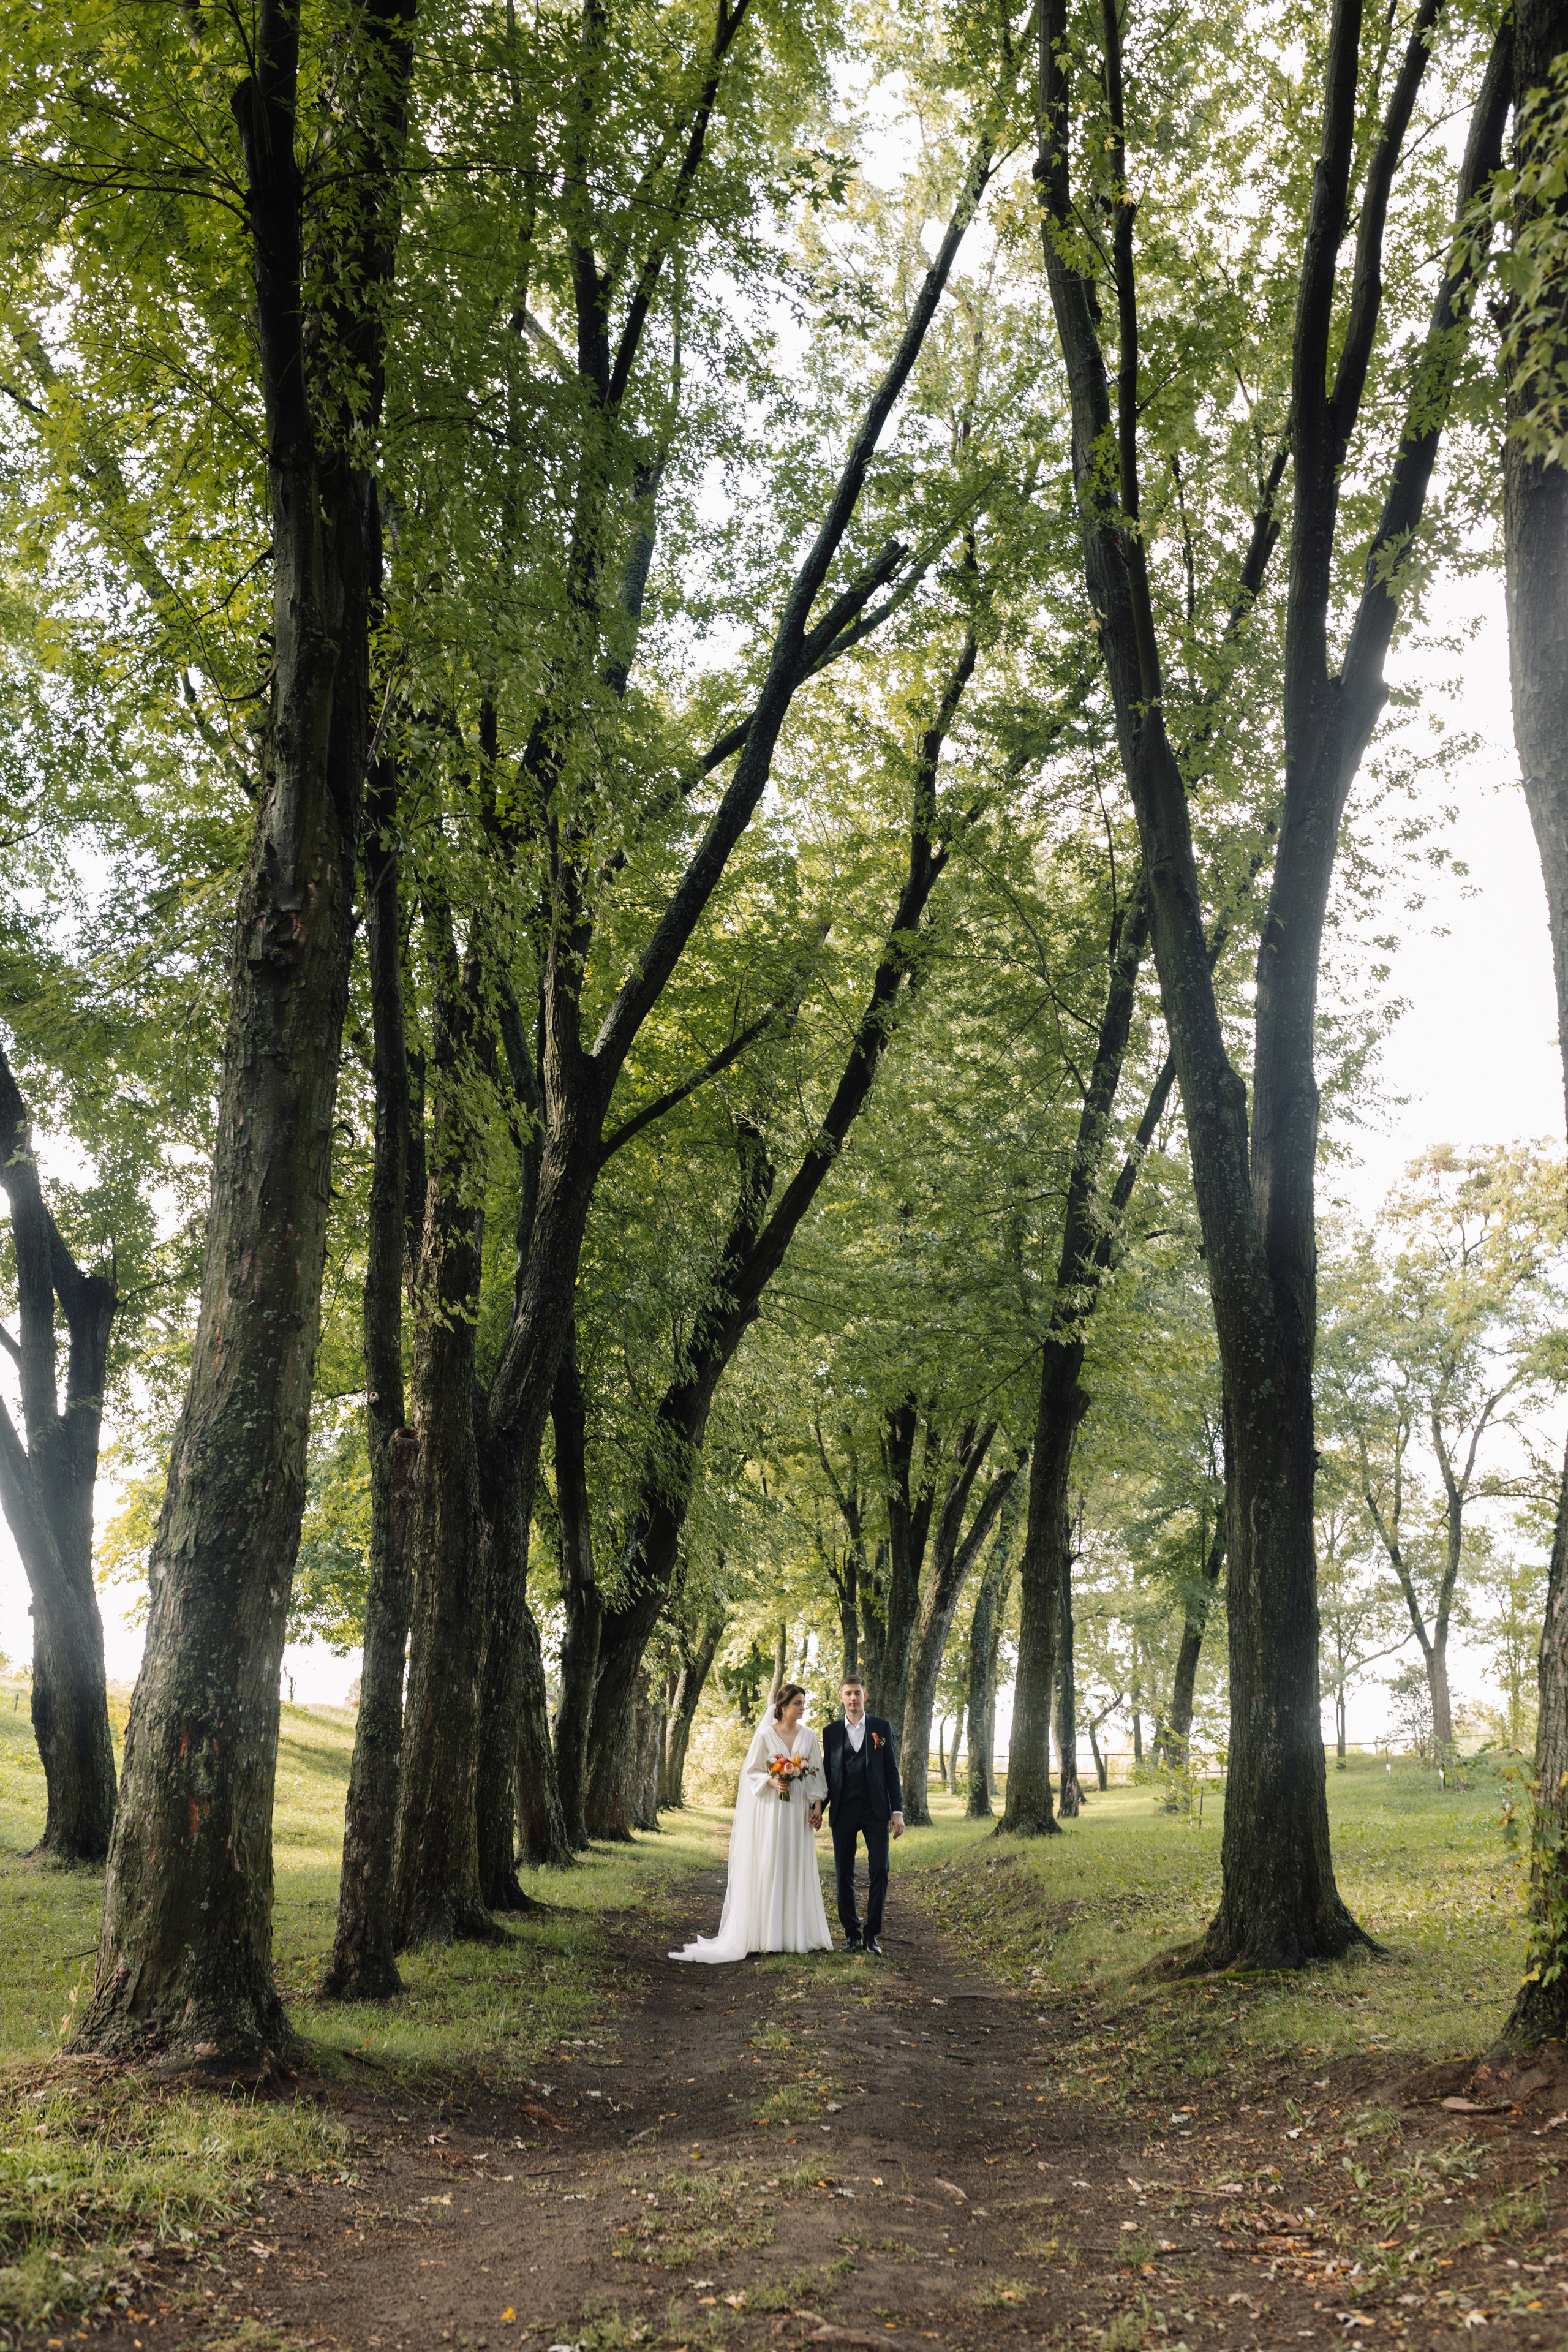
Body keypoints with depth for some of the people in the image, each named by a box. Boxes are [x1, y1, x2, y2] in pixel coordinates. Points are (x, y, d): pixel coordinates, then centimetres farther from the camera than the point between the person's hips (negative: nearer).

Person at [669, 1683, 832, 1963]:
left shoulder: (809, 1737, 7)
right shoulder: (766, 1735, -2)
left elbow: (816, 1773, 7)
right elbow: (752, 1770, 1)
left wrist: (817, 1805, -1)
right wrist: (771, 1782, -17)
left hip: (799, 1811, 3)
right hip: (771, 1808, -3)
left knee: (798, 1868, 3)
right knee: (769, 1867, -4)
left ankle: (797, 1933, 9)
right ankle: (769, 1933, -2)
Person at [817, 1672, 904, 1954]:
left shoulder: (882, 1727, 6)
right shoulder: (832, 1732, 9)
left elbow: (891, 1770, 5)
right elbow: (828, 1772, 12)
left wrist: (898, 1811, -1)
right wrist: (819, 1807, 3)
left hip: (875, 1810, -1)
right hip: (843, 1811, 1)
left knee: (880, 1870, -7)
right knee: (844, 1875, 3)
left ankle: (872, 1933, 3)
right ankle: (853, 1934, 13)